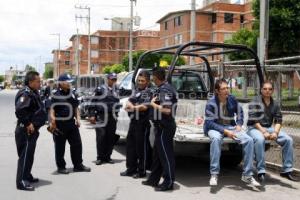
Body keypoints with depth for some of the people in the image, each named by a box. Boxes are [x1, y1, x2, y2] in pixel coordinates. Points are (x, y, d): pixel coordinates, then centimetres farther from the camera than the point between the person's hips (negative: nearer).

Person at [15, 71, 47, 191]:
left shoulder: (33, 93, 14)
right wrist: (27, 124, -25)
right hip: (26, 130, -10)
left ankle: (27, 176, 31)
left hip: (32, 130, 10)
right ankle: (22, 181, -2)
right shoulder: (26, 94, -18)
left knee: (29, 155, 19)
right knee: (25, 155, -7)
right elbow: (19, 110, -31)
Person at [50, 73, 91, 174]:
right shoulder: (56, 95, -7)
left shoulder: (72, 94, 12)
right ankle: (61, 167, 16)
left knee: (77, 144, 9)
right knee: (60, 146, 4)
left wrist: (78, 118, 7)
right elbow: (52, 109, -12)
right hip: (60, 124, -6)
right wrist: (52, 120, -27)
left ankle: (78, 165, 20)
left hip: (71, 123, 6)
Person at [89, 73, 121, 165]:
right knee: (101, 137, -7)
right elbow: (93, 103, -2)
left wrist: (117, 114, 22)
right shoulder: (100, 89, -2)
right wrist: (92, 115, -7)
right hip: (101, 118, -5)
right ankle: (100, 157, 3)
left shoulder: (116, 90, 15)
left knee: (111, 138, 5)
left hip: (112, 118, 5)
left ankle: (107, 157, 15)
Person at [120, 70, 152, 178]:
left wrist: (132, 107, -7)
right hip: (133, 121, 8)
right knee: (130, 145, 13)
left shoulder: (148, 92, -8)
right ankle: (131, 168, 24)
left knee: (142, 147, -1)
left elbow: (144, 107, -19)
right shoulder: (136, 91, 16)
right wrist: (131, 106, -13)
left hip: (143, 123, -8)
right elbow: (129, 102, 10)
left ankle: (141, 171, 9)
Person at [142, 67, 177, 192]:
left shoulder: (165, 90, -18)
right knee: (157, 153, 17)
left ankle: (169, 182, 6)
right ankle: (153, 179, 28)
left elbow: (167, 110, -26)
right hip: (162, 126, 10)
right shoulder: (163, 88, 12)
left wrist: (153, 104, -15)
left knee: (166, 154, -2)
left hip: (164, 127, -10)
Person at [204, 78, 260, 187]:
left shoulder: (232, 99, 0)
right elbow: (209, 122, -17)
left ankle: (247, 175, -9)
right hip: (215, 127, -4)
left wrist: (239, 124, -1)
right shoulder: (211, 103, -14)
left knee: (249, 140, -19)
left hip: (230, 126, 5)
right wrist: (224, 131, -26)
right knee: (216, 138, -40)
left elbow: (240, 112, 17)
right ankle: (214, 175, -33)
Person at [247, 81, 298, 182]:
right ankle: (261, 171, -30)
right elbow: (253, 120, -13)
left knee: (288, 140, -14)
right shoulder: (255, 102, -5)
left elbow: (278, 120, 6)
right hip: (255, 128, -5)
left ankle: (287, 170, -3)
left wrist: (275, 132, -13)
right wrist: (263, 132, -22)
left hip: (269, 128, 5)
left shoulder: (275, 104, 10)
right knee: (260, 139, -38)